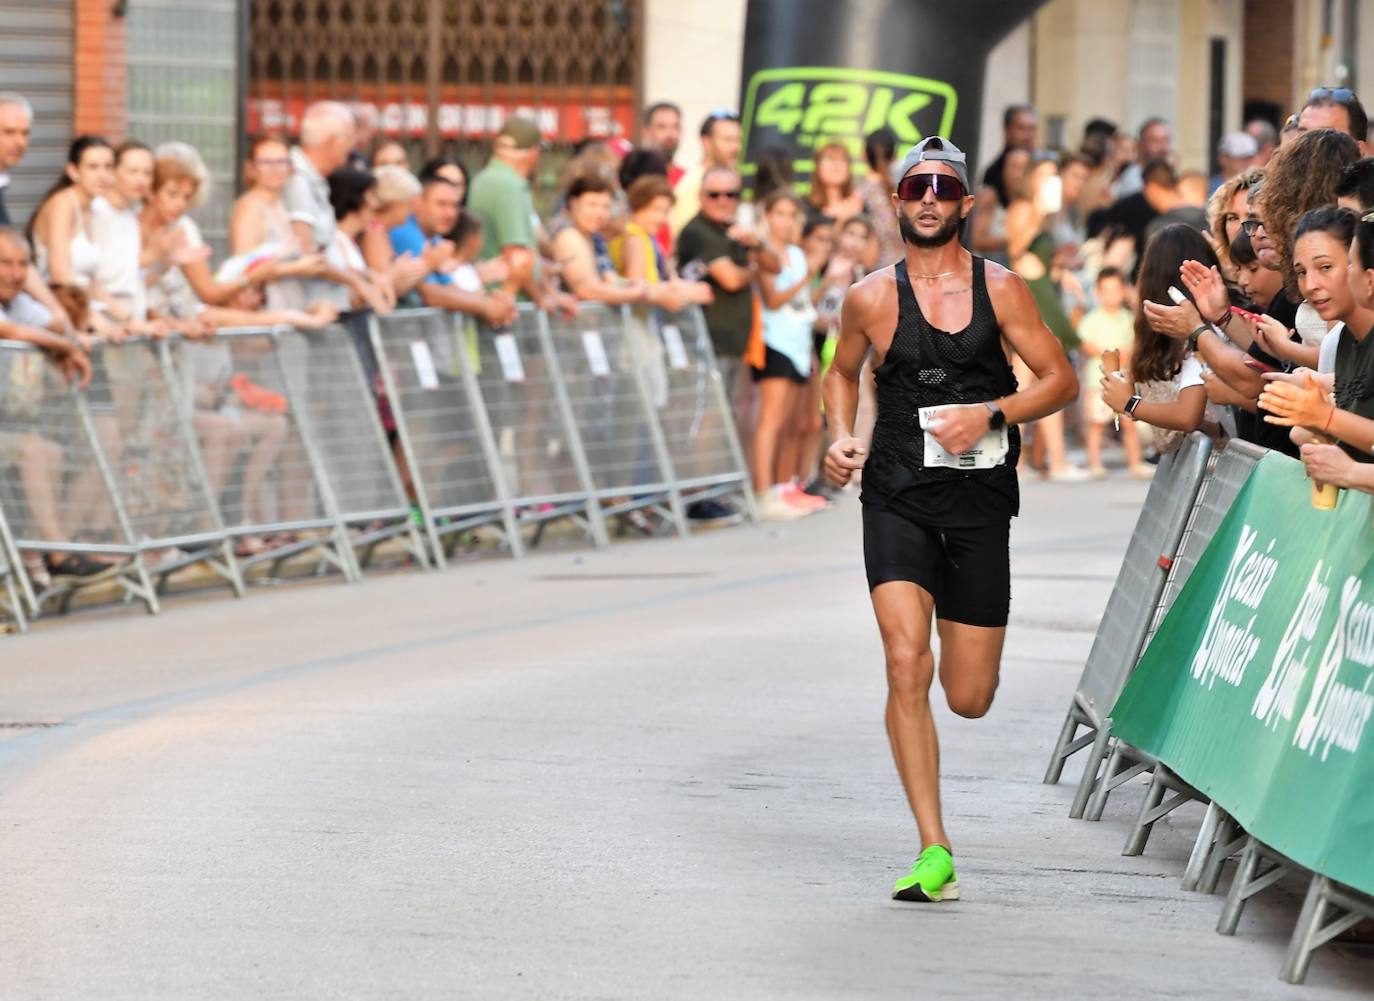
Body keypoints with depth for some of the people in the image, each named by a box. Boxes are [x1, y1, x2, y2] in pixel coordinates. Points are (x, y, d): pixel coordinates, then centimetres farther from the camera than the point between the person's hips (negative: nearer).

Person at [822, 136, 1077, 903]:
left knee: (970, 697, 4)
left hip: (979, 501, 0)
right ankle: (935, 855, -15)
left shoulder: (1000, 289, -1)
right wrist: (842, 437, 3)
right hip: (898, 497, 0)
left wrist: (990, 416, -13)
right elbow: (843, 372, 21)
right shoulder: (872, 298, 1)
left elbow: (1061, 380, 2)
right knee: (907, 667, -18)